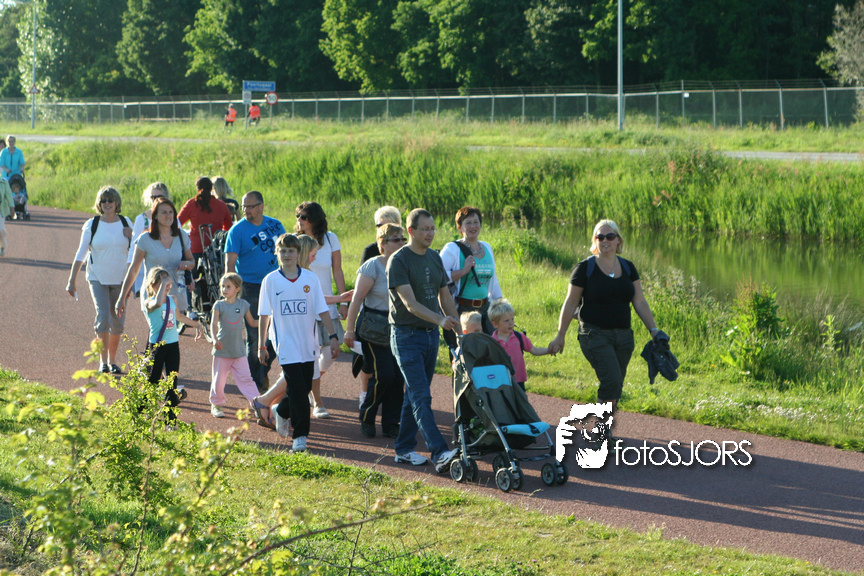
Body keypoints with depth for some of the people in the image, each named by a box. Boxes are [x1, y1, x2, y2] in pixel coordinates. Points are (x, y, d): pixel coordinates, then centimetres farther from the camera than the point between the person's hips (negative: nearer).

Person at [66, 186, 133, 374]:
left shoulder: (126, 223, 5)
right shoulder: (92, 225, 0)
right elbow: (81, 254, 2)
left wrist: (131, 237, -10)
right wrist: (72, 281, -1)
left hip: (120, 279, 2)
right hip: (98, 278, -2)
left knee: (118, 321, 3)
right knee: (103, 316, -16)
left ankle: (113, 361, 17)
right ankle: (103, 361, -7)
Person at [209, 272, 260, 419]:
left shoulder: (243, 304, 5)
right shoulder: (219, 305, -2)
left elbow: (252, 322, 18)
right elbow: (213, 324, -14)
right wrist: (215, 339, -31)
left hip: (239, 350, 1)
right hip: (222, 349, -1)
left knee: (245, 378, -3)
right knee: (218, 379, 6)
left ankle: (256, 402, -2)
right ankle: (216, 405, 21)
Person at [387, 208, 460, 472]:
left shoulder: (435, 258, 11)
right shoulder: (398, 261, -12)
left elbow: (445, 296, 19)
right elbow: (410, 303, -21)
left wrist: (459, 330, 15)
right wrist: (440, 320, -33)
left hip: (431, 334, 7)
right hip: (407, 335, -7)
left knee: (415, 395, 11)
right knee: (421, 397, -12)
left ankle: (404, 449, 20)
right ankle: (439, 453, -21)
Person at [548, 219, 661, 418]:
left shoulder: (628, 268, 9)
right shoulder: (585, 268, -3)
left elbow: (640, 302, 11)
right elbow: (570, 304, 1)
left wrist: (654, 330, 3)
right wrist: (560, 336, 2)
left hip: (623, 336, 5)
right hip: (595, 335, -5)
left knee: (614, 388, 5)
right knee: (611, 381, -19)